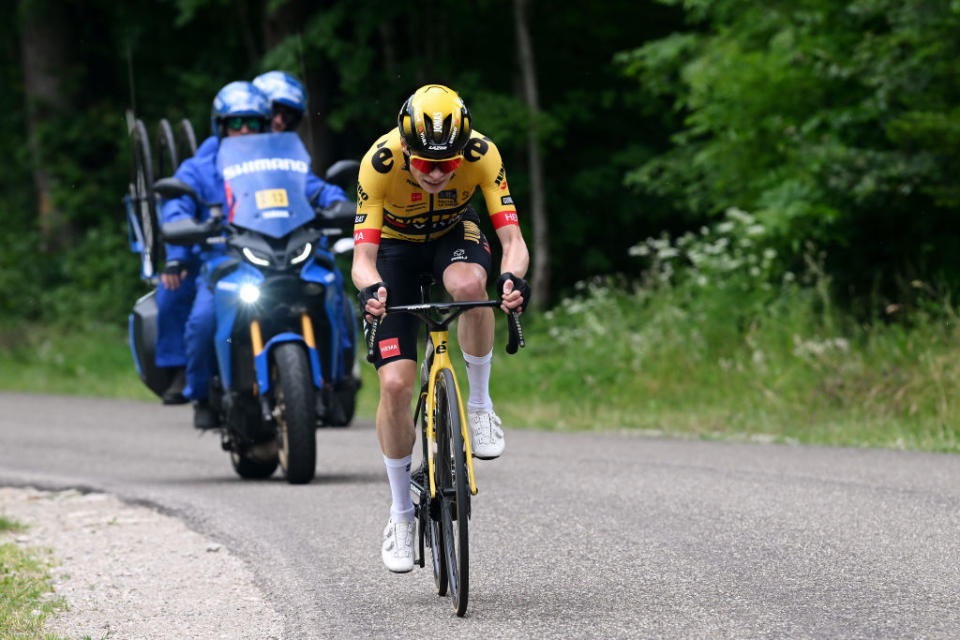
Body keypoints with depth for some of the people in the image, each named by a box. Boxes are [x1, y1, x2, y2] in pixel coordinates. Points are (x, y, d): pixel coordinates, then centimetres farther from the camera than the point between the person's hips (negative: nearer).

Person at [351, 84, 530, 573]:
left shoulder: (481, 153, -31)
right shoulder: (380, 162, -33)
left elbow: (512, 238, -32)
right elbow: (363, 256, -33)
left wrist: (513, 277, -54)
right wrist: (370, 288, -56)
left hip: (453, 234, 1)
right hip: (396, 244, -1)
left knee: (469, 285, -39)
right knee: (395, 385, -13)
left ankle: (480, 405, -15)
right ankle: (401, 513, 6)